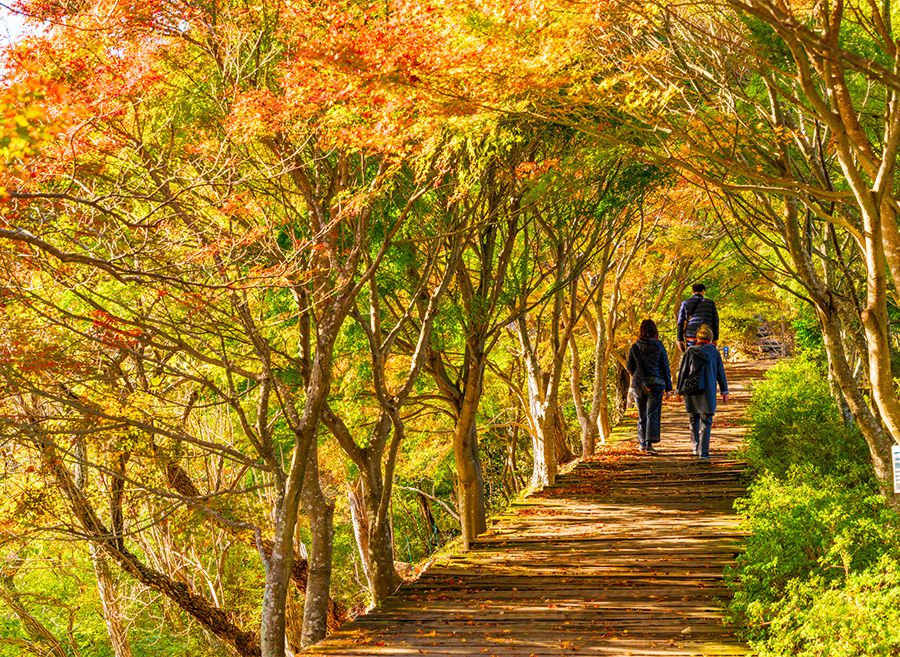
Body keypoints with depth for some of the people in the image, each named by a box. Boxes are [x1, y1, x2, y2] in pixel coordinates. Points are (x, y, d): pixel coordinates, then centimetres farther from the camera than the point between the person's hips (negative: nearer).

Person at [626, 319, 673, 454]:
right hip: (655, 383, -2)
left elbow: (629, 366, 4)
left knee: (642, 415, 15)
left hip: (638, 384, 2)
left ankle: (642, 443, 23)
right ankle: (649, 444, -15)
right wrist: (668, 387, 4)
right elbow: (665, 367, -2)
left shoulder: (635, 347, -2)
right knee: (653, 414, -2)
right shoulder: (659, 346, -5)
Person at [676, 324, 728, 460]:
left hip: (691, 391, 1)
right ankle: (703, 452, -4)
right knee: (706, 422, 2)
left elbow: (682, 372, 3)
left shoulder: (690, 351, -1)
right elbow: (720, 373, 5)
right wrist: (724, 391, 12)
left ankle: (695, 447, 23)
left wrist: (680, 390, 12)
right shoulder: (714, 352, 0)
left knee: (694, 419, 19)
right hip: (708, 392, -1)